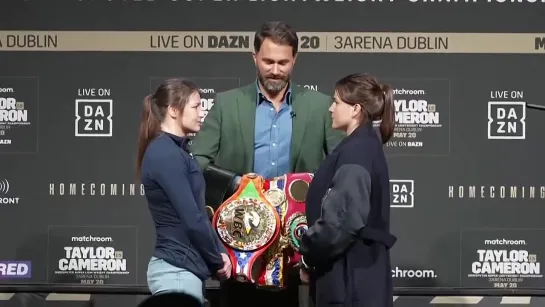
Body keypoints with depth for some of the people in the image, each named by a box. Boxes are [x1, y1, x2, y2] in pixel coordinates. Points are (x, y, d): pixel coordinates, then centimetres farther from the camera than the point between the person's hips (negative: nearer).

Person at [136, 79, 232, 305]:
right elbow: (192, 220, -18)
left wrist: (219, 253, 5)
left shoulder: (174, 151, 16)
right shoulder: (166, 155, -14)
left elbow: (198, 212, 17)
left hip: (181, 267, 9)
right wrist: (218, 261, -5)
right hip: (178, 270, -9)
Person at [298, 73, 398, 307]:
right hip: (358, 270, 10)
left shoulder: (354, 153, -16)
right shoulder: (366, 146, 15)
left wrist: (309, 257, -9)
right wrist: (313, 255, 13)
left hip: (351, 275, -10)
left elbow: (342, 220, -23)